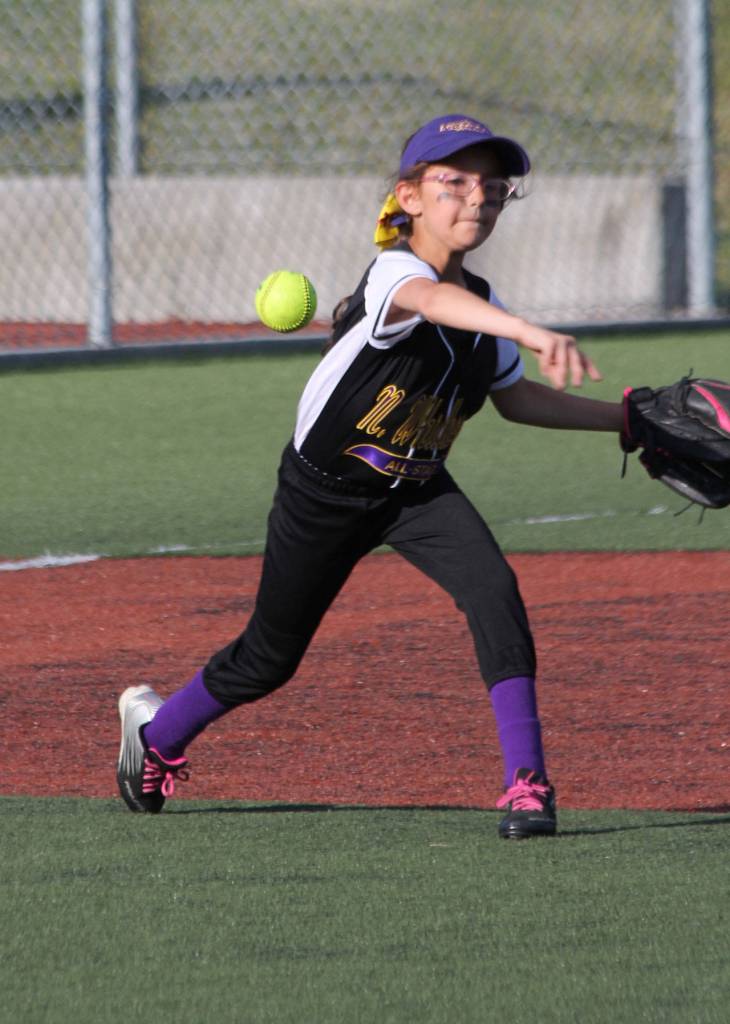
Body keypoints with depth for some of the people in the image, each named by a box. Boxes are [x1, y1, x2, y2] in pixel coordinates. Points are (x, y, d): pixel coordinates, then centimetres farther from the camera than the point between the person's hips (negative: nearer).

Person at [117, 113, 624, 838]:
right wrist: (533, 335, -73)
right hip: (323, 493, -5)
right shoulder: (394, 273, -29)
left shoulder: (482, 304, -5)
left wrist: (624, 418, 5)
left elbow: (515, 398, 12)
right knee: (269, 658, 11)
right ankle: (157, 732, 42)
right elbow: (434, 300, -54)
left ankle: (527, 782, -20)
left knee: (493, 589, -23)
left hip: (418, 491, 5)